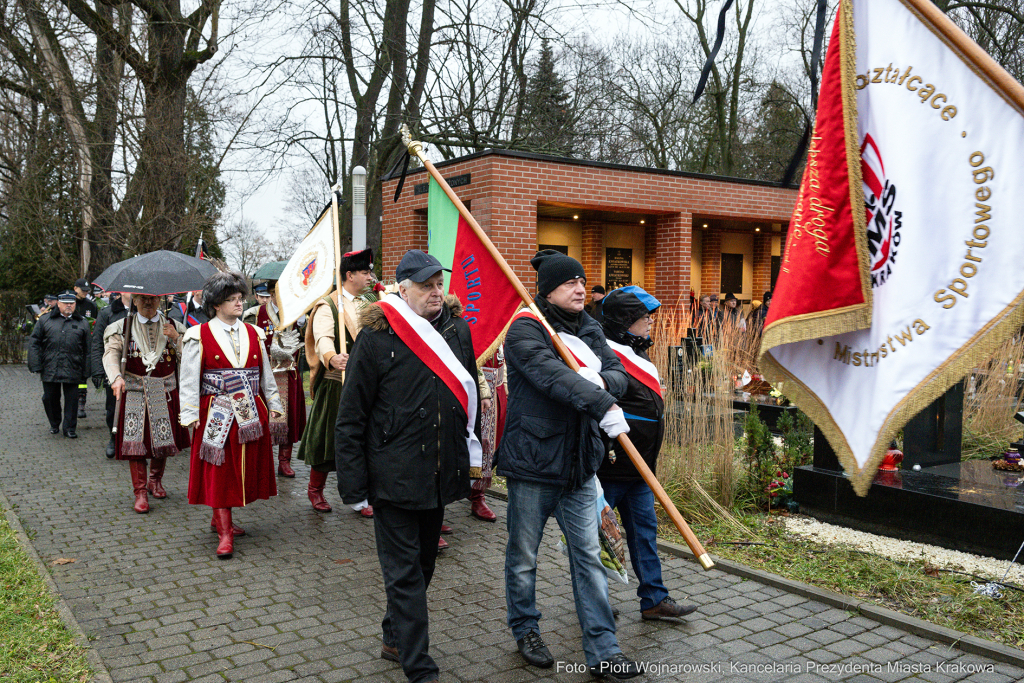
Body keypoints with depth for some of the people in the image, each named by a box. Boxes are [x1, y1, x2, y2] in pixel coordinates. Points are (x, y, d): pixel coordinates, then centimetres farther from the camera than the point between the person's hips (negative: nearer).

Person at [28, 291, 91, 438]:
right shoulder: (45, 320, 8)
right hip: (49, 369, 1)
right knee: (50, 398, 10)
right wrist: (35, 366, -2)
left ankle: (69, 428, 12)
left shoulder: (82, 323, 8)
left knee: (71, 399, 1)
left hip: (72, 371, -1)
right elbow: (35, 344, 7)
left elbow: (87, 349, 8)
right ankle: (54, 424, 29)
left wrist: (85, 372, 3)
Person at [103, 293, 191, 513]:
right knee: (135, 441, -5)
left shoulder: (173, 327, 8)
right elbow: (111, 353, -9)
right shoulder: (122, 327, 3)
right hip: (134, 391, -2)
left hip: (164, 392, 2)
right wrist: (116, 377, -27)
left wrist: (176, 338, -15)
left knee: (163, 440, 10)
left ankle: (155, 481, 33)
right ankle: (140, 492, 4)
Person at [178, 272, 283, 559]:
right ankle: (225, 533, 2)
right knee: (220, 470, -1)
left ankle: (220, 517, 28)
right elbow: (189, 379, -4)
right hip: (217, 414, -4)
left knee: (245, 468, 10)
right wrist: (191, 414, -10)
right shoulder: (199, 336, -3)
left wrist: (273, 405, 12)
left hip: (251, 413, 5)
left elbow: (265, 374, 14)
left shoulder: (253, 334, 10)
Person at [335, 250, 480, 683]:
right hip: (394, 475, -6)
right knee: (404, 571, 0)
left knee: (422, 562, 18)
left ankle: (395, 639, 38)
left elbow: (469, 394, 17)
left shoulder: (458, 330, 5)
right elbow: (351, 416, -8)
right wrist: (353, 483, -10)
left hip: (441, 472, 6)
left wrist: (473, 453, 17)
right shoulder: (376, 337, -11)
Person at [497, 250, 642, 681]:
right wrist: (603, 405, -37)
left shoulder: (589, 331, 11)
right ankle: (525, 632, 32)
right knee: (523, 557, 10)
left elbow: (619, 374, 7)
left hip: (579, 464, 6)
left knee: (589, 556, 7)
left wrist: (601, 379, -17)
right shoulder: (525, 330, -11)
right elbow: (553, 375, -27)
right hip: (531, 461, -5)